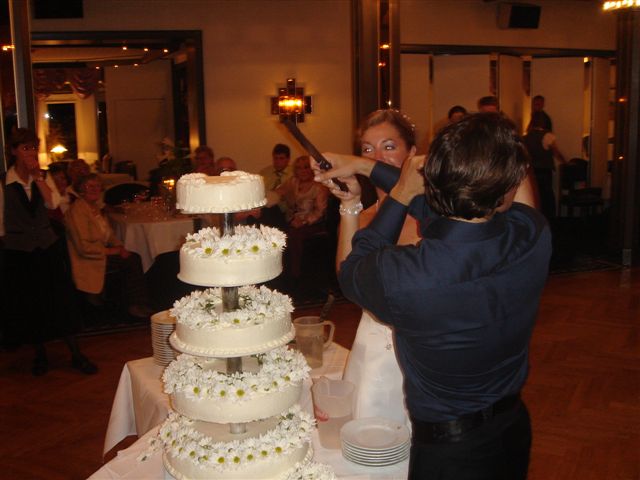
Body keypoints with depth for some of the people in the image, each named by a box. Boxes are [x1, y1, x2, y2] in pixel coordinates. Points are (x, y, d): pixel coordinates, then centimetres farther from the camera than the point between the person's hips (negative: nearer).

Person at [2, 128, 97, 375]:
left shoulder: (43, 176, 3)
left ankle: (76, 354, 14)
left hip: (47, 246, 2)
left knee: (60, 299, 5)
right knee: (28, 305, 8)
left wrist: (38, 177, -16)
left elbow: (53, 203, -14)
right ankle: (40, 354, 27)